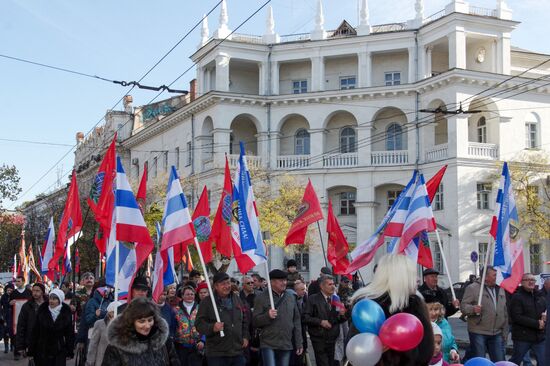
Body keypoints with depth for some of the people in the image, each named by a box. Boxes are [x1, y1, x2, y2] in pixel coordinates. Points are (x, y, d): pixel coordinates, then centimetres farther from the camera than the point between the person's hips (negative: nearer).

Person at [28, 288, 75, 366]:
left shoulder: (66, 313, -3)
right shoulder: (42, 311, -3)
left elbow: (69, 333, 2)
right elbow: (35, 332, -1)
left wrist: (69, 352, 1)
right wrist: (31, 351, -2)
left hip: (59, 352, -1)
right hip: (42, 351, 1)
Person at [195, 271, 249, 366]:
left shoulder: (236, 299, 13)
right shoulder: (207, 302, -5)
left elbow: (244, 320, 24)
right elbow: (199, 324, -10)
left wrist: (245, 337, 14)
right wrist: (212, 328, -27)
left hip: (237, 352, 5)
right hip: (217, 354, -5)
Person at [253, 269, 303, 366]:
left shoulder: (291, 297, 11)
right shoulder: (262, 298, -2)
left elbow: (297, 322, 13)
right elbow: (255, 321, -4)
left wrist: (299, 343, 10)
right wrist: (267, 316, -22)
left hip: (286, 346, 4)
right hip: (268, 345, -4)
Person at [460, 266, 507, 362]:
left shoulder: (500, 289, 14)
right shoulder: (473, 288, -5)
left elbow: (504, 312, 19)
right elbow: (463, 306, -10)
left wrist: (505, 331, 16)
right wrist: (473, 309, -31)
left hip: (497, 334, 6)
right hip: (478, 333, -6)